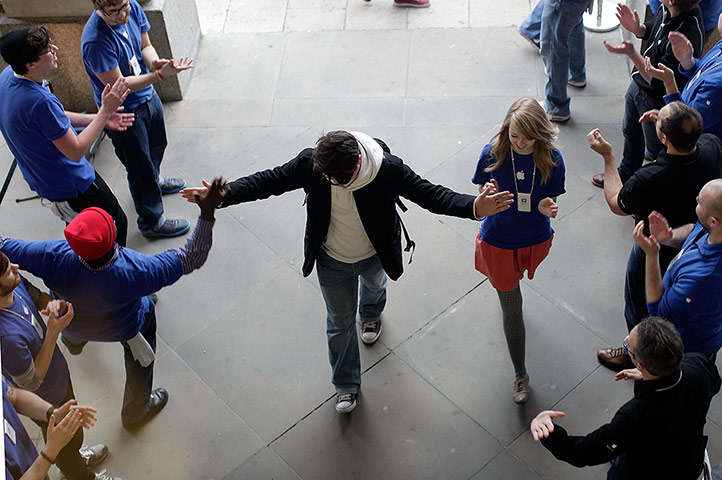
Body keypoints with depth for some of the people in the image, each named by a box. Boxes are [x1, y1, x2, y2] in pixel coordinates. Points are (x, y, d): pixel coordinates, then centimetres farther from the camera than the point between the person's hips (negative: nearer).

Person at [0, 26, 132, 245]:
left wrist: (98, 119, 4)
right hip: (69, 185, -10)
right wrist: (105, 111, -23)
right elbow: (75, 151, -27)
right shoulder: (40, 102, -37)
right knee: (116, 225, 8)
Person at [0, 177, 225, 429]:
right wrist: (207, 214, -40)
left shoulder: (53, 257, -41)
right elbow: (191, 258, -37)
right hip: (125, 328, -2)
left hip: (72, 325, 2)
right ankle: (136, 410, 46)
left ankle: (73, 342, 75)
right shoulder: (133, 272, -45)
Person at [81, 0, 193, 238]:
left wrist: (154, 61, -22)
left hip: (148, 95, 8)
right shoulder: (95, 40, -35)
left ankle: (154, 181, 62)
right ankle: (151, 221, 29)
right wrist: (160, 74, -37)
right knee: (140, 167, 9)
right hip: (123, 112, -7)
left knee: (156, 146, 32)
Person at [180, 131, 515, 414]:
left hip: (375, 257, 0)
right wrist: (221, 195, -31)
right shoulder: (309, 164, -31)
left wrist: (474, 207, -46)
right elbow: (268, 181, -20)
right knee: (339, 322, 18)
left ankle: (371, 316, 75)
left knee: (375, 286, 36)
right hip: (332, 262, 0)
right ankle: (346, 385, 43)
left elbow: (430, 194, -29)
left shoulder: (388, 169, -34)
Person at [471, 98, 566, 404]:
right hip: (498, 241, -1)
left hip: (535, 241, 1)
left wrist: (546, 208, -30)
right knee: (511, 307, 7)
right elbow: (480, 197, -8)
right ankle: (520, 373, 21)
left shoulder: (552, 160, -17)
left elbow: (549, 203, -6)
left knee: (513, 280, 30)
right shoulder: (492, 154, -19)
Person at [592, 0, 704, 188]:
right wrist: (637, 29, -13)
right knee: (631, 133, 31)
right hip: (638, 84, 9)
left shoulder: (686, 37, -40)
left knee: (655, 149, 16)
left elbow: (658, 81, -34)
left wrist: (631, 53, -36)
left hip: (656, 100, -9)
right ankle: (626, 174, 57)